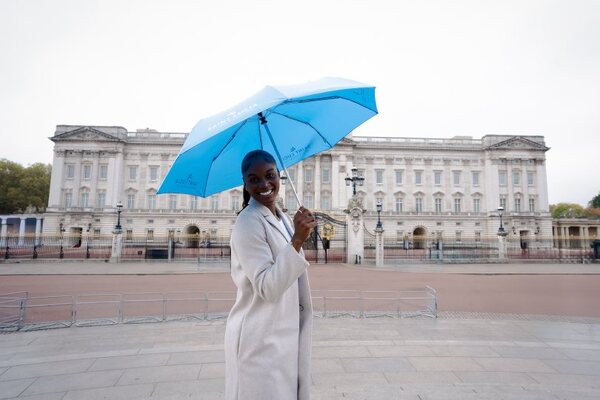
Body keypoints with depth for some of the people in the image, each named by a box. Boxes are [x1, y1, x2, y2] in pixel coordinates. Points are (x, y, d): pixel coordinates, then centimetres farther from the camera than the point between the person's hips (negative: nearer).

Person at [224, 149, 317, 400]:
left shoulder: (283, 219, 8)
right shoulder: (247, 223, -19)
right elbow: (268, 289, -25)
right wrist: (297, 241, -32)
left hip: (285, 334, 8)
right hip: (260, 339, -8)